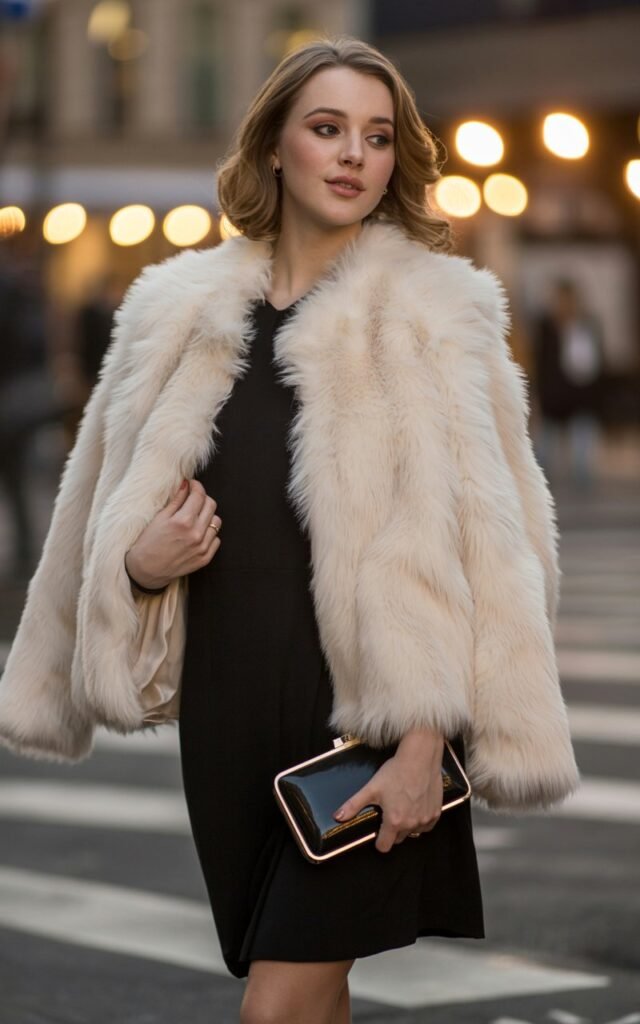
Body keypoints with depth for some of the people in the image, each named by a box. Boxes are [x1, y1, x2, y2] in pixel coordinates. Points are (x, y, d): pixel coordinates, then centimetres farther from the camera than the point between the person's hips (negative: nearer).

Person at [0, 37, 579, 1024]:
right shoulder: (180, 314, 9)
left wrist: (426, 740, -15)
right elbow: (109, 512, 17)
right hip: (229, 710, 4)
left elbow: (478, 543, -9)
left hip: (364, 718, -4)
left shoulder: (433, 311, -3)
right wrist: (138, 561, -6)